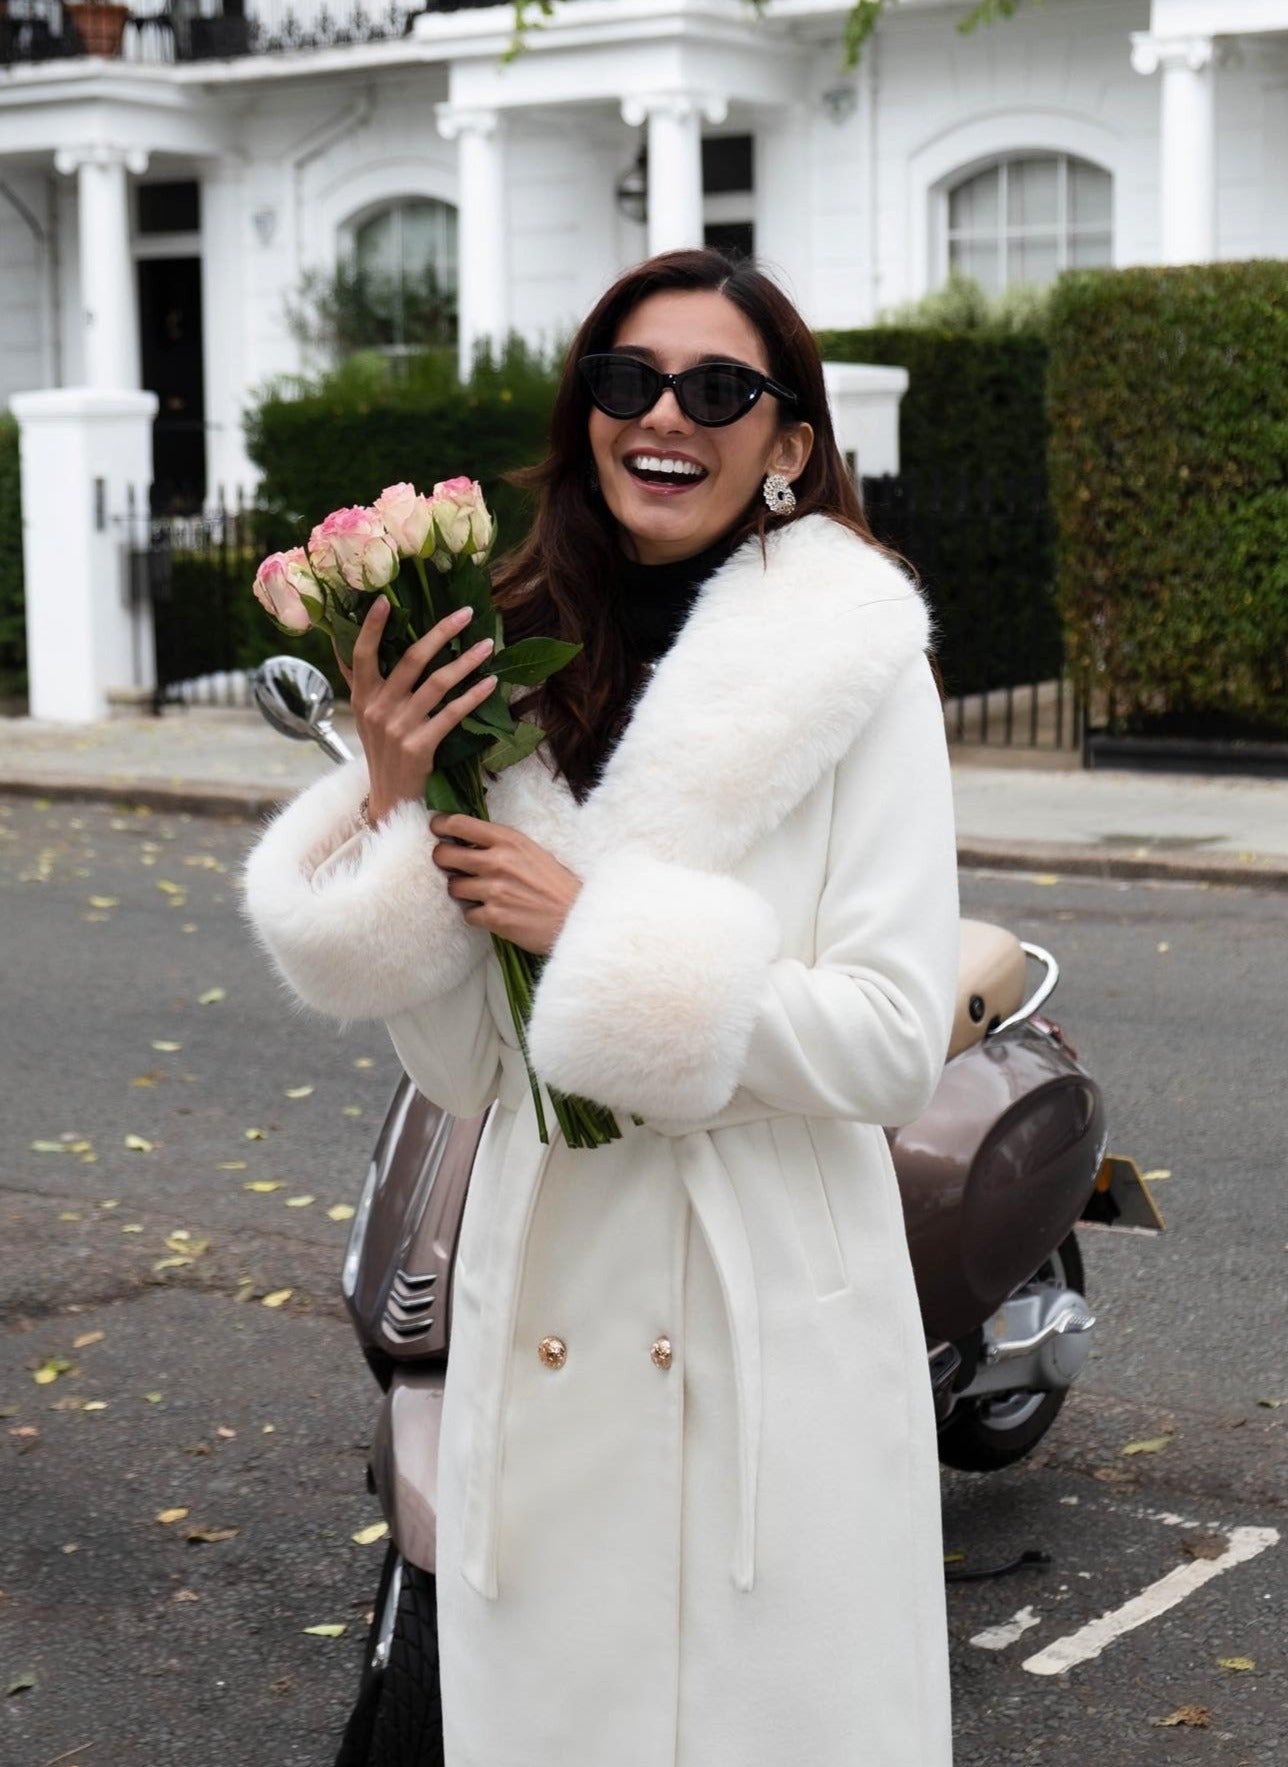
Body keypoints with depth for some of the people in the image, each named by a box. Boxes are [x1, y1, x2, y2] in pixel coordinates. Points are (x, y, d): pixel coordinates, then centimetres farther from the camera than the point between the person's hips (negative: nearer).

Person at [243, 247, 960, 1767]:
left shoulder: (855, 669, -7)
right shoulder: (511, 673, 4)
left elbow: (896, 1044, -13)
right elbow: (466, 1072, 4)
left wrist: (598, 933, -16)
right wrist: (392, 813, -8)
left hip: (773, 1328, -3)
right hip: (541, 1320, 4)